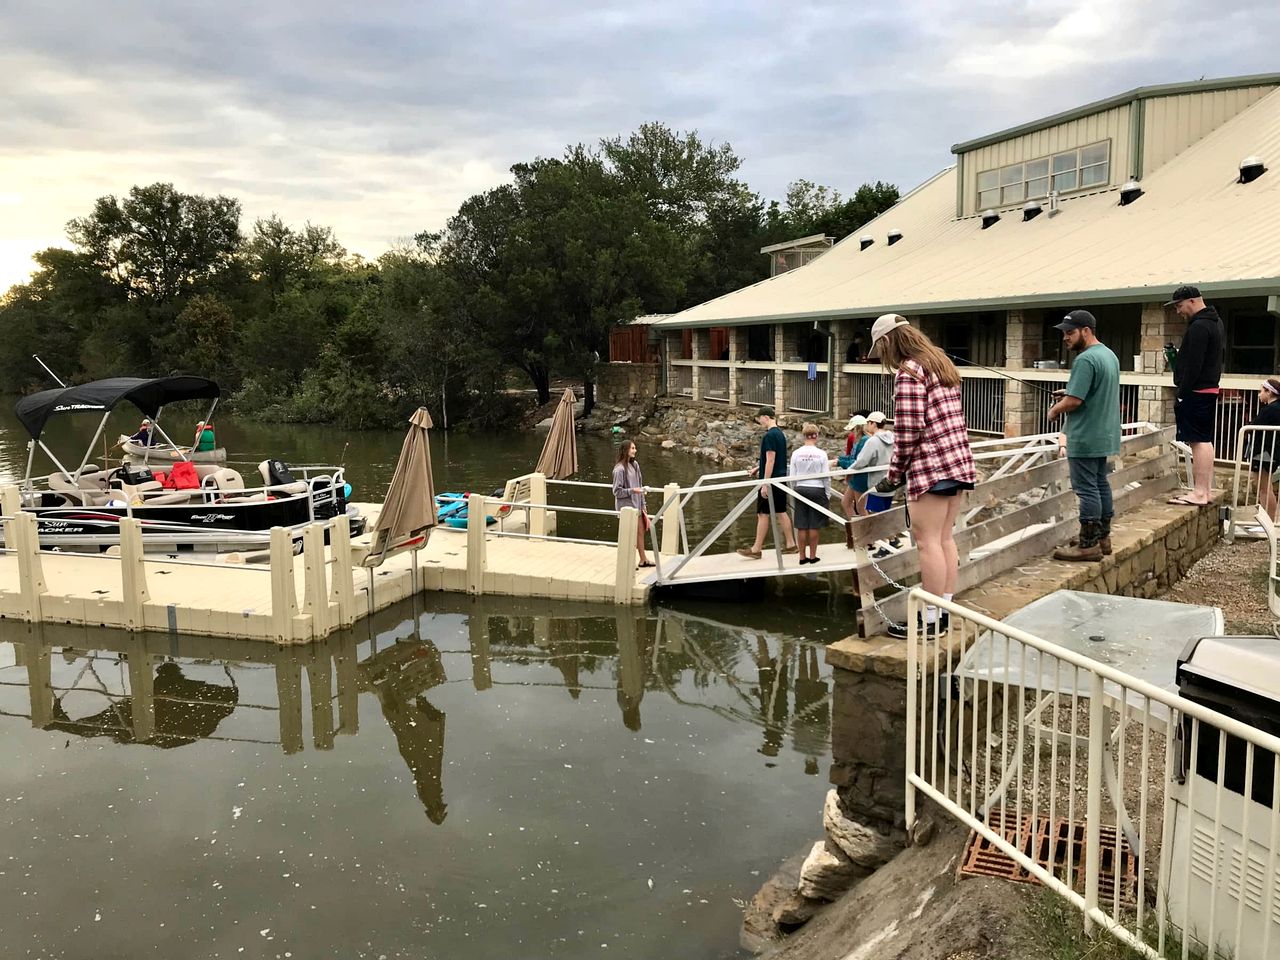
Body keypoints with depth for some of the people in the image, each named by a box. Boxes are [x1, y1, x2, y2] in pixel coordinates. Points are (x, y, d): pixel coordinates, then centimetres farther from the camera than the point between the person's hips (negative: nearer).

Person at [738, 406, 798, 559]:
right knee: (781, 512, 13)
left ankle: (756, 549, 2)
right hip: (781, 479, 9)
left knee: (763, 513, -3)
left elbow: (770, 461, -20)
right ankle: (791, 544, 17)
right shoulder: (780, 434, 12)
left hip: (771, 480, -9)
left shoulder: (769, 436, -17)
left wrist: (765, 484, -19)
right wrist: (758, 468, 26)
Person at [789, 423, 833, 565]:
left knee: (802, 526, 7)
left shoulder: (796, 453, -3)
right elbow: (826, 477, -5)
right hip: (817, 490, -2)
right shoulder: (821, 454, -8)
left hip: (801, 489, 2)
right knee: (814, 526, 5)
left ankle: (802, 556, 13)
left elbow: (792, 476, 1)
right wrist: (828, 494, 7)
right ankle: (812, 556, 11)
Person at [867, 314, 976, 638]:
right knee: (945, 539, 14)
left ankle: (931, 619, 1)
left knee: (928, 542, -4)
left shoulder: (908, 372, -11)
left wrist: (895, 472, -5)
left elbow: (908, 430, -16)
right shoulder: (941, 365, 17)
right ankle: (945, 610, 20)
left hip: (930, 466, -9)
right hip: (958, 462, 9)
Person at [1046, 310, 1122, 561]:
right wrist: (1068, 393, 11)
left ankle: (1088, 544, -3)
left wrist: (1055, 410, -5)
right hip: (1104, 434, 10)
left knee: (1087, 488, -6)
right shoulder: (1109, 355, 13)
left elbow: (1074, 401, -23)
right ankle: (1103, 537, 24)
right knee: (1101, 484, 16)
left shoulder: (1085, 359, -20)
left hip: (1085, 438, -10)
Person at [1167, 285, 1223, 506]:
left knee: (1199, 441, -10)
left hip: (1196, 392, -11)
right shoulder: (1214, 322, 17)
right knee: (1205, 441, 14)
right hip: (1210, 390, 11)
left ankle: (1199, 493, -10)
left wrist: (1181, 396, -18)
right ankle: (1204, 491, 19)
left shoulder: (1199, 327, -17)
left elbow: (1193, 366, -21)